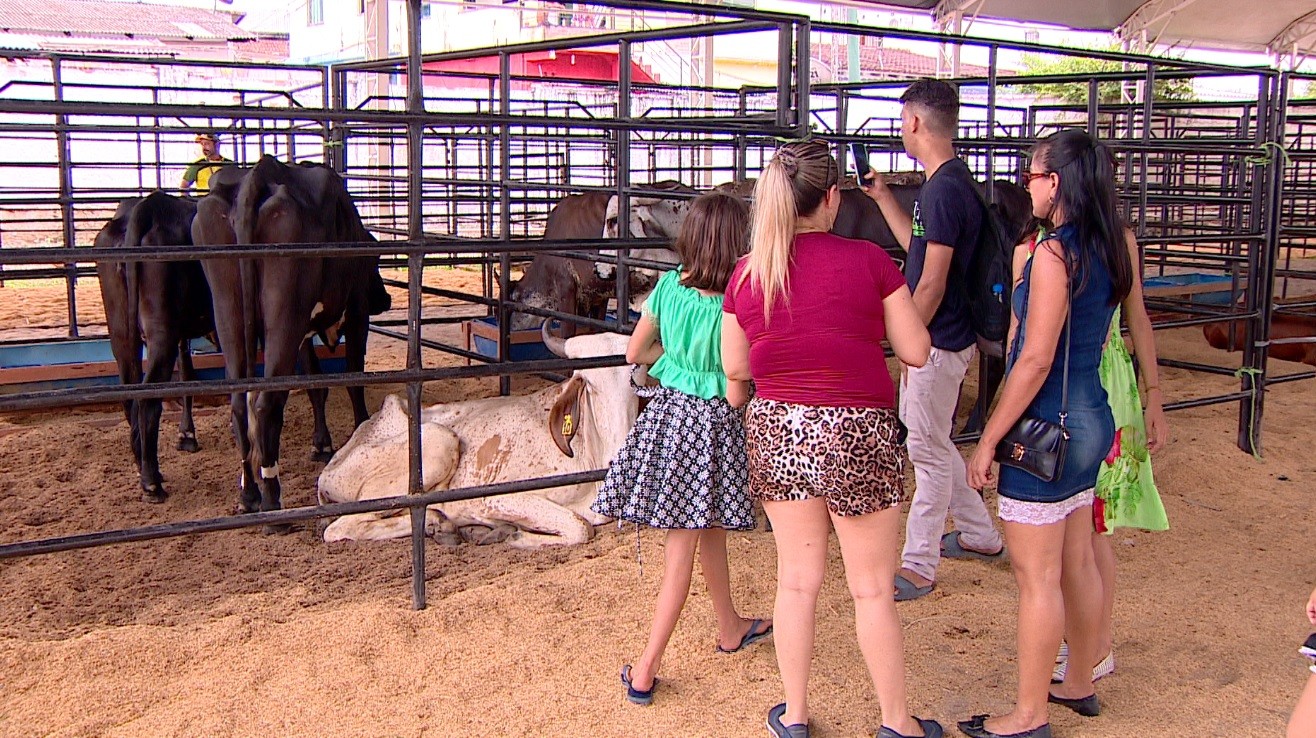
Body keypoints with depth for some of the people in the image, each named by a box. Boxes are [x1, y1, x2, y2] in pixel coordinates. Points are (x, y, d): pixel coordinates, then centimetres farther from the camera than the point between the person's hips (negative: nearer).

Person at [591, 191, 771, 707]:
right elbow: (736, 396, -17)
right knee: (682, 552, 7)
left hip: (666, 414, 5)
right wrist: (749, 379, 4)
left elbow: (635, 352, 6)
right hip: (710, 425, -5)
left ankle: (731, 628, 43)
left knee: (711, 530, 22)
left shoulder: (669, 285, -4)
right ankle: (646, 669, 13)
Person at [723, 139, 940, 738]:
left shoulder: (746, 274, -2)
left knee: (797, 580, 15)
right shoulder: (868, 262, -12)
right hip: (857, 435, -3)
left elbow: (735, 368, 7)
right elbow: (916, 351, -6)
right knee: (872, 588, 10)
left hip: (777, 432, 4)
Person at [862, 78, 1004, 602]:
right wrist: (882, 197, 22)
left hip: (937, 342, -10)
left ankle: (918, 565, 11)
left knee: (929, 450, 0)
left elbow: (931, 283, -22)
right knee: (933, 442, 21)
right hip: (941, 338, 10)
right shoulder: (950, 182, 10)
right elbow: (918, 246, 22)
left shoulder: (945, 189, -21)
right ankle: (979, 535, 35)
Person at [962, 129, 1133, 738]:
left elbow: (1036, 360, -22)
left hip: (1048, 429, -9)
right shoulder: (1108, 249, 8)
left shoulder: (1053, 253, -20)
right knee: (1077, 562, 20)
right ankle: (1079, 684, 35)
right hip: (1090, 419, 9)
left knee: (1036, 576, 0)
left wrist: (988, 440, -17)